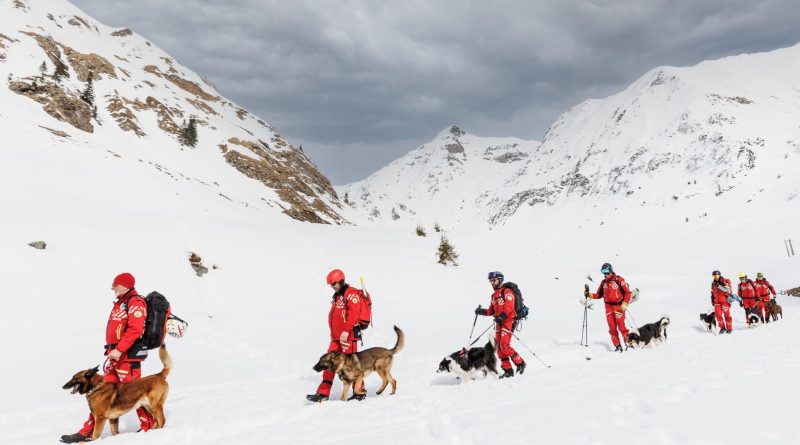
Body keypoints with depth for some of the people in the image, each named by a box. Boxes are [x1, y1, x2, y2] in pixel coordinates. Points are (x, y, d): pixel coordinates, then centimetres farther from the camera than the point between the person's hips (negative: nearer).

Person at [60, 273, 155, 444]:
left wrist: (119, 350, -25)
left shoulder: (135, 302, -12)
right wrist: (112, 350, 18)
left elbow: (135, 330, -22)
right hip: (116, 354, 10)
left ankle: (150, 424, 10)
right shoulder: (120, 303, 18)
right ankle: (88, 430, 12)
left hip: (128, 355, -10)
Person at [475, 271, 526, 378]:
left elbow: (509, 307, -18)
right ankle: (508, 370, 6)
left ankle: (520, 363, -1)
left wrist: (502, 316, -33)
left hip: (508, 321, -8)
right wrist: (482, 311, 1)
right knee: (499, 348, 2)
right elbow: (492, 310, 19)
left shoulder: (507, 292, -5)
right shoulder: (494, 295, 20)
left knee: (504, 345, -17)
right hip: (499, 322, 8)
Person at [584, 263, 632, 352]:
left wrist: (625, 303, -13)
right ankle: (618, 346, 7)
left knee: (621, 327, -9)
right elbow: (599, 295, 14)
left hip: (619, 306, -5)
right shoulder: (603, 282, 10)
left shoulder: (619, 280, -6)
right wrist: (590, 295, -2)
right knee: (612, 328, 1)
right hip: (609, 307, 5)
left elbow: (627, 292, -4)